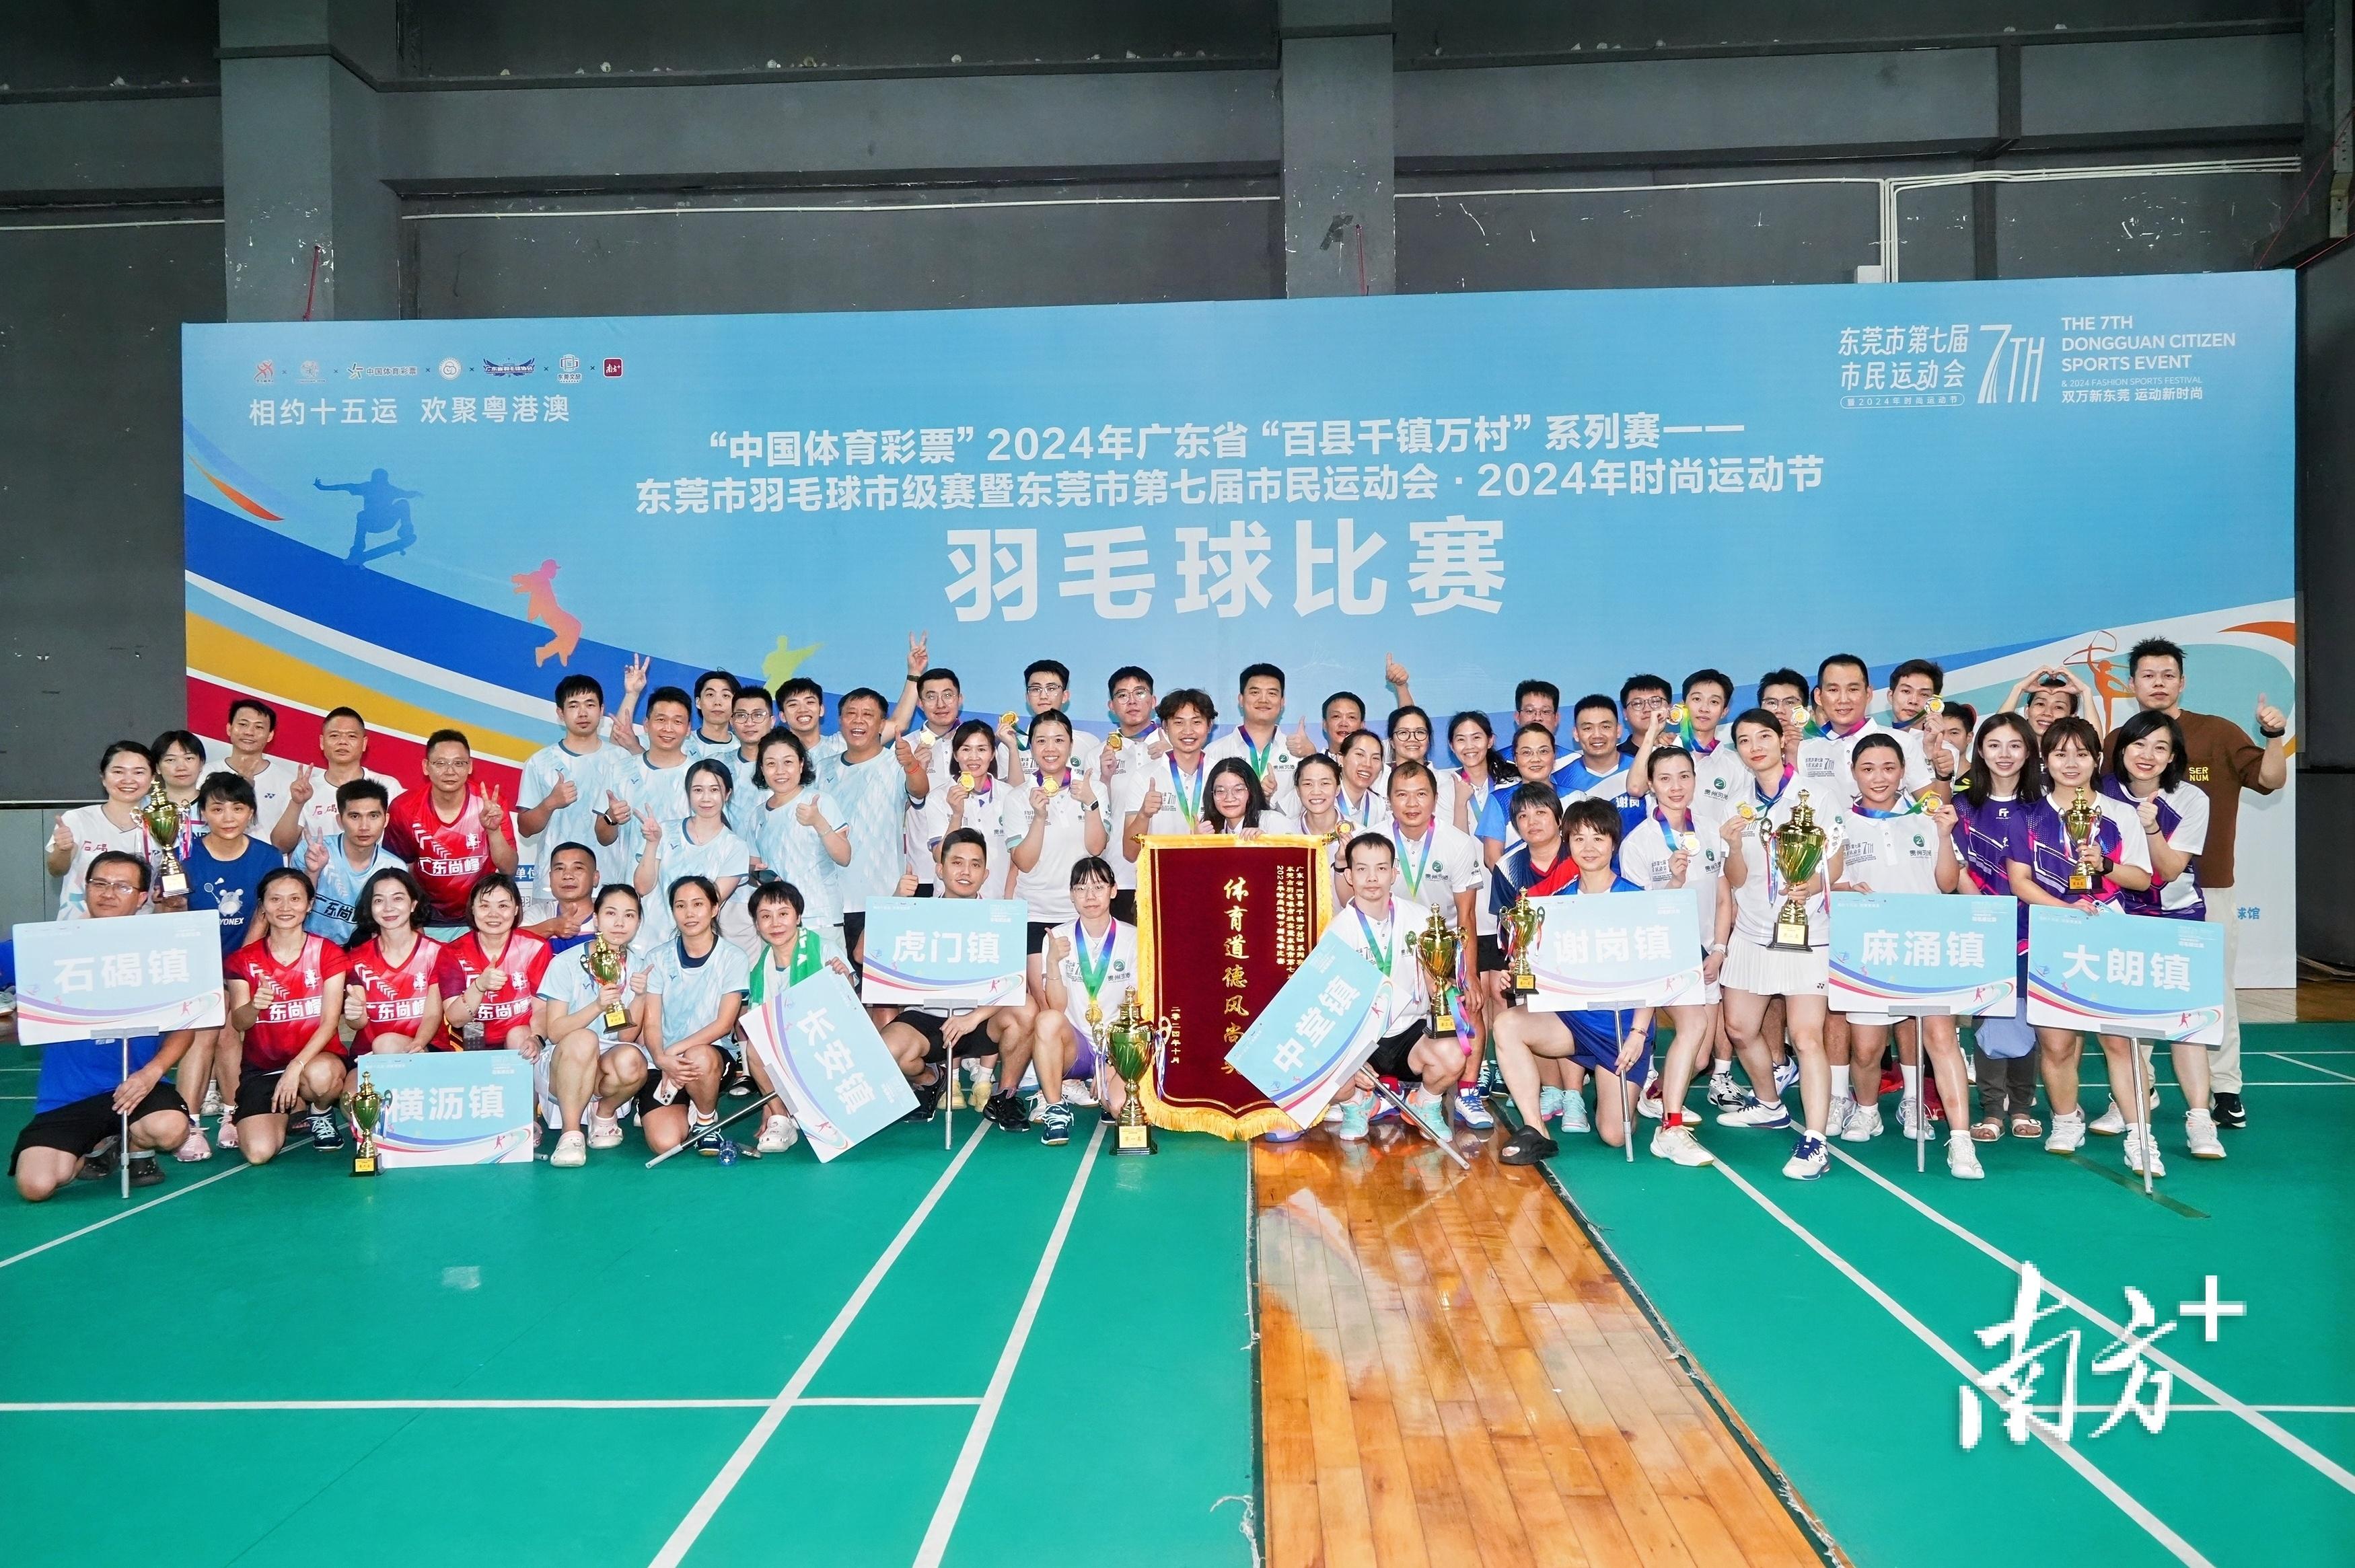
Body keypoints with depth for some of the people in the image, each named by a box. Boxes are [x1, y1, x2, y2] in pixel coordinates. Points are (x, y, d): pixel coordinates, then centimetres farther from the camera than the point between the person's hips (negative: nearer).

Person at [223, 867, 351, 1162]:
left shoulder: (328, 953, -3)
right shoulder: (244, 960, 3)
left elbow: (330, 1021, -9)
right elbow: (238, 1024, -5)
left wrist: (296, 1067, -23)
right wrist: (255, 1006, -30)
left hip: (316, 1058, -2)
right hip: (261, 1068, 2)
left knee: (321, 1075, -41)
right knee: (258, 1152, -22)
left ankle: (321, 1112, -1)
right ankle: (291, 1111, 16)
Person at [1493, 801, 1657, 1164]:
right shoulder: (1561, 898, 3)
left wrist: (1639, 1032, -17)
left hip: (1621, 1023, -3)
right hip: (1570, 1015, 3)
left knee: (1615, 1135, -6)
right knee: (1506, 1025, -27)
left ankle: (1638, 1077, 30)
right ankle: (1535, 1131, -19)